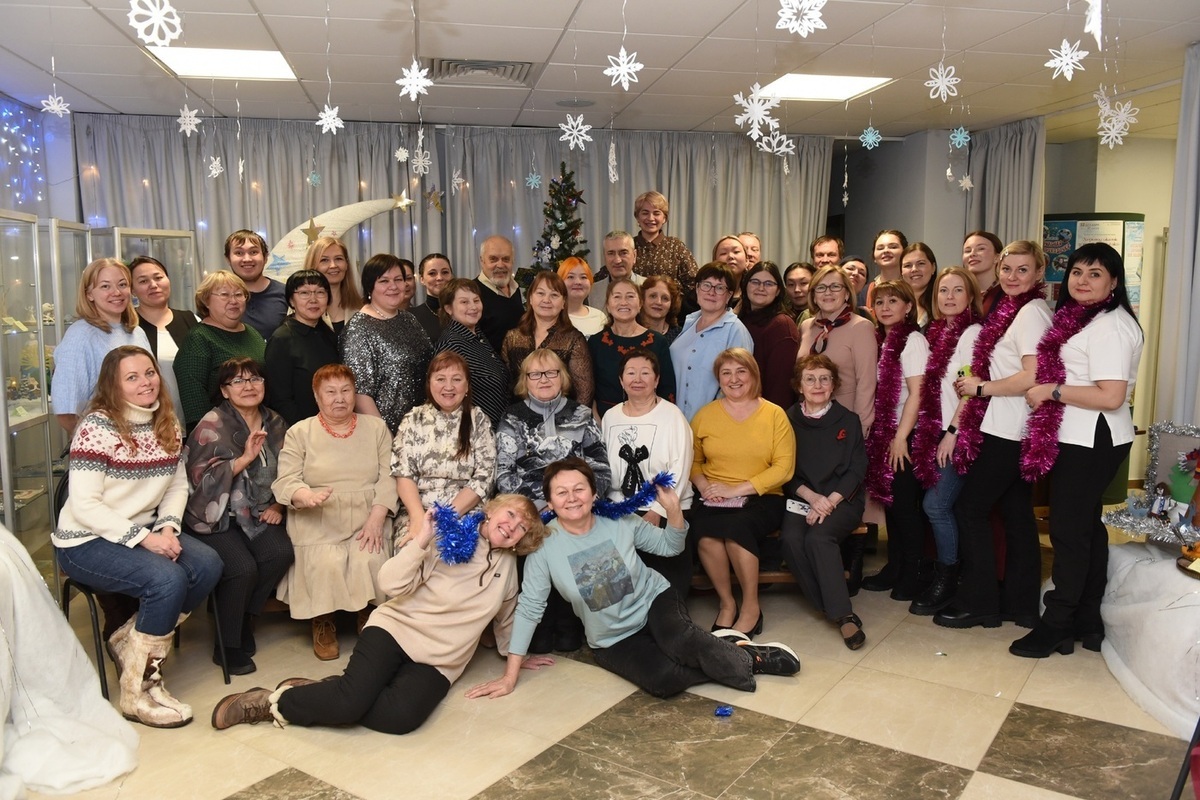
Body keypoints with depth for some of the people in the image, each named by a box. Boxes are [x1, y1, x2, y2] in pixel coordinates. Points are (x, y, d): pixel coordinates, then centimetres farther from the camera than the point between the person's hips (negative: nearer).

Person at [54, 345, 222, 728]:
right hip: (88, 541, -7)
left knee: (208, 565, -17)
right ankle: (139, 693, -13)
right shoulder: (97, 426, -16)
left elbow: (177, 486, 5)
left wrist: (167, 528, -13)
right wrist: (143, 538, -23)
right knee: (167, 579, -29)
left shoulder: (167, 424, 5)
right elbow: (85, 505, -19)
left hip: (144, 530, 7)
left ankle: (129, 640, 3)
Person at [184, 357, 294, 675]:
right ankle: (228, 646, -3)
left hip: (255, 516, 5)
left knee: (281, 553, -22)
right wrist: (246, 457, -22)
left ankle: (245, 619, 2)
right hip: (214, 518, -5)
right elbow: (201, 478, -16)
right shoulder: (212, 425, -8)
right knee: (243, 567, -25)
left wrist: (277, 506, 1)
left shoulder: (275, 424, 8)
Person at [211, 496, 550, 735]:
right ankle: (274, 700, 0)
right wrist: (422, 539, -22)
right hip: (396, 628, -3)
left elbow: (505, 617, 27)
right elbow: (391, 584, -13)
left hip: (437, 663, 4)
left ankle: (325, 697, -4)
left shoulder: (506, 566, 10)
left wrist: (515, 654, 36)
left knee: (400, 717, -28)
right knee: (351, 700, -28)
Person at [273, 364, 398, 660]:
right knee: (326, 564, -27)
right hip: (317, 523, -1)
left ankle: (368, 617, 0)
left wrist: (376, 519, -12)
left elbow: (388, 477, 3)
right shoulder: (300, 432, 7)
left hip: (367, 519, 1)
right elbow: (285, 481, -1)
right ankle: (323, 623, 0)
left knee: (370, 559, -27)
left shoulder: (376, 427, 11)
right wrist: (307, 496, -25)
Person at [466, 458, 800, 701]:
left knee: (680, 642, -35)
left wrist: (673, 509, -18)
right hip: (613, 641, 0)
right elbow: (529, 608, -12)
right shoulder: (544, 545, -15)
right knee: (662, 680, -30)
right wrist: (510, 676, -13)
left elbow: (670, 546, 3)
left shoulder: (620, 521, -10)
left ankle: (737, 655, -5)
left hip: (654, 601, 1)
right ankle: (749, 661, -9)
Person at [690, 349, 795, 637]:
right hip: (714, 500, 2)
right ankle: (727, 603, -9)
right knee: (704, 532, -31)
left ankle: (751, 607, -13)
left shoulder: (775, 414, 2)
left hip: (762, 498, -2)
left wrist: (736, 489, -13)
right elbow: (693, 460, 17)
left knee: (735, 524, -34)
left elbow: (784, 467, -5)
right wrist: (703, 484, -6)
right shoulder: (704, 415, 9)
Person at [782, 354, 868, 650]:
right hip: (801, 499, 2)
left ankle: (840, 611, -23)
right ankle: (842, 615, -18)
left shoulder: (848, 420, 5)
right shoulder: (789, 420, 6)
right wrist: (812, 497, -13)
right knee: (791, 538, -28)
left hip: (841, 500, -1)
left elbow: (857, 470, 0)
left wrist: (829, 501, -14)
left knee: (819, 537, -31)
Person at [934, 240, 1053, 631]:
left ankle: (978, 602, 8)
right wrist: (978, 385, 5)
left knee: (970, 507, -2)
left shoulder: (1031, 312, -14)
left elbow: (1033, 377, -21)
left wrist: (981, 387, -13)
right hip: (1013, 431, 10)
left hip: (1006, 431, -10)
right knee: (1016, 512, 13)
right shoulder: (1014, 310, 15)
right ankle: (1020, 604, 23)